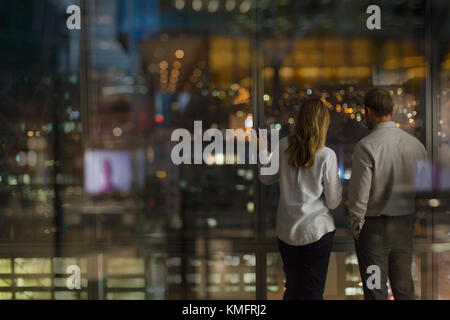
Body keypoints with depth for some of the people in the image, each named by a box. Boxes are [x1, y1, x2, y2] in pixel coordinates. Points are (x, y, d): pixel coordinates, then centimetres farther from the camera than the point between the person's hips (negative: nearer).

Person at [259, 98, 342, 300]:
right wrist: (337, 180, 10)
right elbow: (333, 202, -7)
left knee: (292, 289, 18)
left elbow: (266, 178, 12)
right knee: (313, 292, 5)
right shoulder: (327, 156, -14)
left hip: (286, 230, 4)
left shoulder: (282, 147, -4)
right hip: (317, 230, -4)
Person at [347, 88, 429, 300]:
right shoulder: (415, 144, 0)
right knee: (404, 288, 16)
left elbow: (359, 195, -15)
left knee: (376, 291, 3)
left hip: (374, 227, -5)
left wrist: (355, 227, -4)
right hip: (406, 226, 5)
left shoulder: (366, 146, -15)